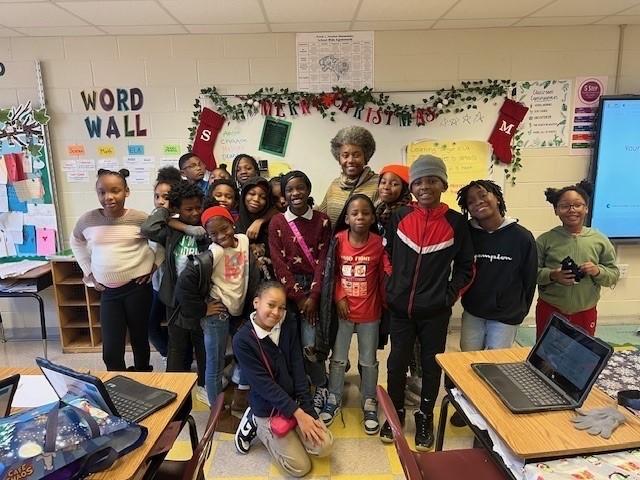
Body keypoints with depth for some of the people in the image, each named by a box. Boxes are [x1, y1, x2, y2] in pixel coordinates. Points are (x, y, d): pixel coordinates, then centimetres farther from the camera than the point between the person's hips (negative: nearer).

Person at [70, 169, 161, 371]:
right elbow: (75, 242, 17)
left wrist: (154, 266, -1)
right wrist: (89, 272, 11)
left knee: (139, 339, 13)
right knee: (111, 350, 2)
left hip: (137, 288, -2)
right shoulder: (88, 220, -2)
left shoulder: (140, 219, -9)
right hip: (108, 291, 2)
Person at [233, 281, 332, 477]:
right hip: (268, 409, -4)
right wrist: (297, 413, -22)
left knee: (324, 446, -9)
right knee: (300, 467, -3)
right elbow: (263, 384, -21)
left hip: (295, 400, 5)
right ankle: (256, 424, 14)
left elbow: (298, 369, -6)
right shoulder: (242, 340, -21)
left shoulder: (289, 324, -7)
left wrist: (307, 410, -12)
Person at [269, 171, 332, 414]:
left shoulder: (322, 220, 1)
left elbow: (322, 260, -2)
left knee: (310, 344, -7)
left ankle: (321, 388, 20)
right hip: (287, 289, 1)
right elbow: (279, 263, -4)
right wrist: (298, 297, -8)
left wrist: (312, 297, -9)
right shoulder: (277, 222, 0)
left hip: (314, 287, -1)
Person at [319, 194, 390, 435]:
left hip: (370, 313, -1)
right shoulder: (338, 240, -8)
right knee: (338, 358, 14)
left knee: (368, 361, 13)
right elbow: (333, 272, -1)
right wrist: (339, 297, -8)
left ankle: (369, 403, 32)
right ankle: (334, 399, 33)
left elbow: (386, 274, -5)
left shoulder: (379, 243, -11)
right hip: (343, 310, 1)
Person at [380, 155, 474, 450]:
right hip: (400, 307, 1)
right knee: (397, 361, 12)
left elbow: (466, 267, 3)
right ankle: (395, 413, 35)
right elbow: (387, 254, 9)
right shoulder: (399, 217, -3)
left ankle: (425, 417, 35)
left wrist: (449, 296, -4)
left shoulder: (456, 222, -6)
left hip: (435, 310, -1)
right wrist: (392, 288, 3)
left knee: (431, 364, 13)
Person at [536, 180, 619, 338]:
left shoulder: (600, 240, -1)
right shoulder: (545, 240, -6)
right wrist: (552, 276, -23)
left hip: (585, 313, 2)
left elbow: (614, 274, 3)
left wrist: (598, 271, -17)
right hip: (549, 311, -1)